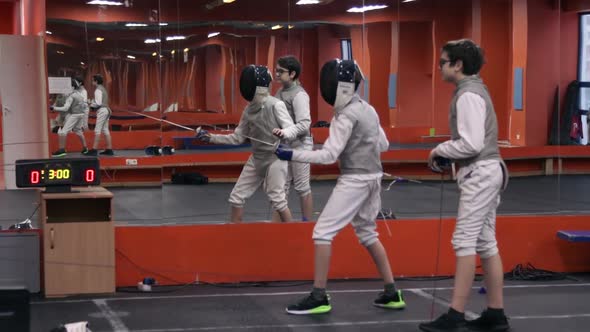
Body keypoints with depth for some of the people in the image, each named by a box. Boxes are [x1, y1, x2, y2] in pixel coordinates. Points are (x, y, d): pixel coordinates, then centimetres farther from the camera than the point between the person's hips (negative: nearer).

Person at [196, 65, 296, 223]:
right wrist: (210, 137, 2)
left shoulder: (276, 105, -16)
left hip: (275, 158, -7)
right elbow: (237, 138, 10)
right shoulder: (249, 110, 4)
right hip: (256, 159, 7)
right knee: (236, 197, 7)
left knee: (277, 199, -10)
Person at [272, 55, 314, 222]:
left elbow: (304, 124, -26)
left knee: (302, 188, -1)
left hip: (299, 146, -8)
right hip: (284, 146, 8)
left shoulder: (299, 95, -17)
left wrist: (286, 133, -41)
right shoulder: (280, 92, 9)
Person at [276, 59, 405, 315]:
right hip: (372, 177, 9)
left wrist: (292, 155, -24)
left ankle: (319, 298, -7)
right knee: (367, 234, 20)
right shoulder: (367, 109, 10)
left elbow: (329, 155, -22)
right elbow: (383, 144, 18)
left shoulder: (347, 115, -16)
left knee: (322, 232, -6)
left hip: (354, 180, -9)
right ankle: (392, 293, 19)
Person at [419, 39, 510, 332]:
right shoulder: (474, 89, 16)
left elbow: (471, 144, -23)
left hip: (480, 174, -10)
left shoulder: (468, 95, -16)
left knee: (464, 242, -9)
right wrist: (445, 152, 13)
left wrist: (439, 150, -9)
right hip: (486, 171, 10)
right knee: (485, 244, 10)